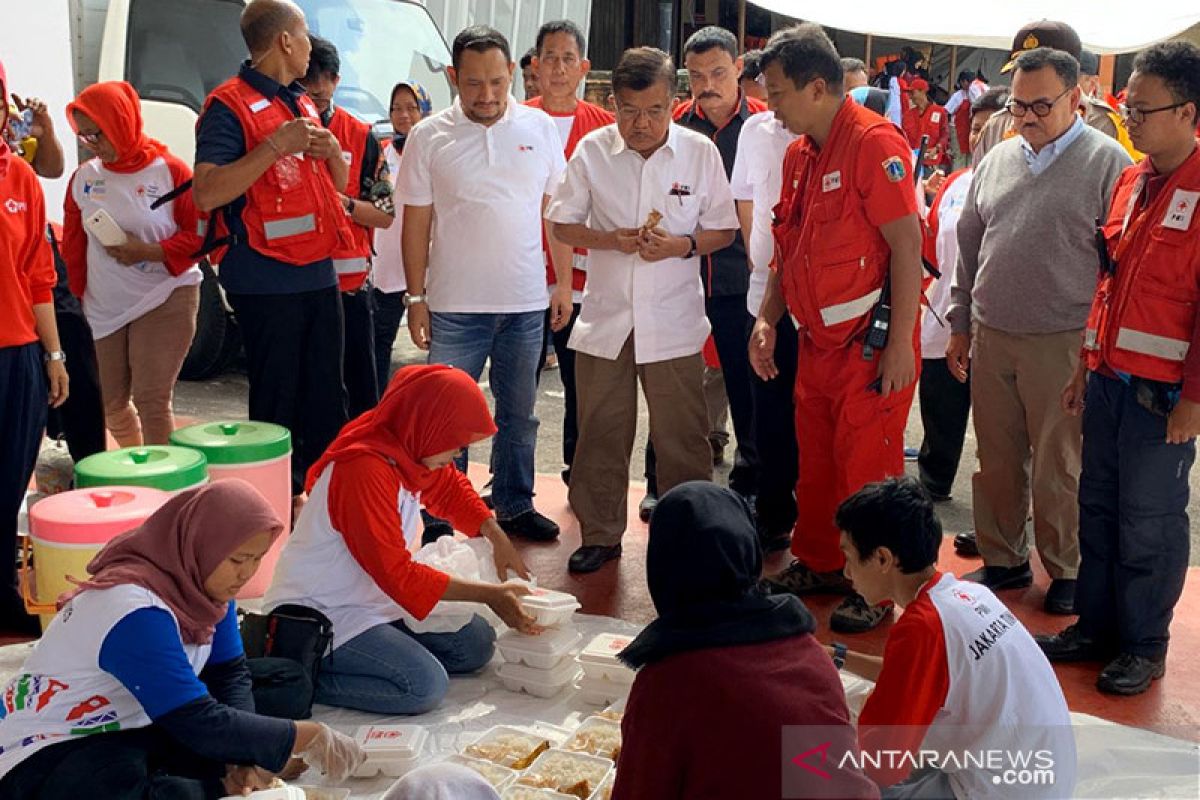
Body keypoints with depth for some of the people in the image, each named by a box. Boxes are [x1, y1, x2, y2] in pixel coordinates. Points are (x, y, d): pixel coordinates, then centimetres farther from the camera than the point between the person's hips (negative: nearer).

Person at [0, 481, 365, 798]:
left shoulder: (199, 581, -6)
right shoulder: (137, 613, -30)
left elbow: (230, 675, -1)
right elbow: (201, 725, -30)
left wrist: (244, 760, -17)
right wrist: (309, 737, -24)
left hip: (137, 728, 8)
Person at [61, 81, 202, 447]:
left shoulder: (170, 171, -7)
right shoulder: (83, 178, 6)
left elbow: (200, 234, -7)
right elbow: (73, 245, 14)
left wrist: (149, 252, -18)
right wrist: (80, 294, 12)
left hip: (165, 300, -5)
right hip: (104, 307, 5)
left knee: (151, 400, -9)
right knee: (111, 402, 10)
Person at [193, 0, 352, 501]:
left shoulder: (303, 104, 18)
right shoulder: (229, 106, -8)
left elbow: (338, 183, 25)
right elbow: (207, 194, -19)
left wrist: (331, 150, 2)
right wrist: (277, 145, -21)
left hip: (318, 273, 7)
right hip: (265, 282, -7)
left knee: (327, 399, 11)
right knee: (277, 403, 0)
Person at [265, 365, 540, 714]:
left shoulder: (407, 445, -1)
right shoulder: (365, 468, -28)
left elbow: (450, 486, 20)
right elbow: (398, 573, -27)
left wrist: (497, 537, 4)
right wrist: (489, 595, -20)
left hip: (375, 598, 10)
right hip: (319, 615, -10)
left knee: (477, 645, 3)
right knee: (426, 685, -25)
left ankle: (345, 660, 7)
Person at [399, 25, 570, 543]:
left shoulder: (540, 128, 2)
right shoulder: (429, 137, -3)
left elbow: (555, 211, 6)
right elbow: (416, 223, 0)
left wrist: (564, 283, 4)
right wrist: (416, 297, -2)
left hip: (527, 304, 2)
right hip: (454, 306, -2)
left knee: (518, 414, 14)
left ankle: (514, 506, 28)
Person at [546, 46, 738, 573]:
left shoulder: (700, 153, -4)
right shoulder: (592, 150, -2)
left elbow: (723, 231, 3)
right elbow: (562, 225, 4)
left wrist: (680, 245, -17)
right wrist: (611, 240, -14)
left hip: (674, 320, -1)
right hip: (605, 315, 1)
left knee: (681, 437, 6)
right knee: (601, 432, 10)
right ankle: (600, 534, 25)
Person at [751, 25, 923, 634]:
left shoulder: (875, 143, -14)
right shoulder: (799, 153, 10)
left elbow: (907, 246, -18)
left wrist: (900, 344, -20)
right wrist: (768, 319, 7)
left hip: (870, 340, -8)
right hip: (817, 338, 8)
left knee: (868, 468, 0)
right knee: (814, 459, 16)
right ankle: (817, 562, 33)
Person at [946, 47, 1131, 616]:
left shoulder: (1107, 163, -6)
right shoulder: (996, 161, 10)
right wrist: (960, 325, 16)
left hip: (1062, 342, -5)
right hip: (990, 336, 5)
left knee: (1059, 466, 4)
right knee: (997, 458, 13)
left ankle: (1067, 571, 22)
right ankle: (1003, 559, 28)